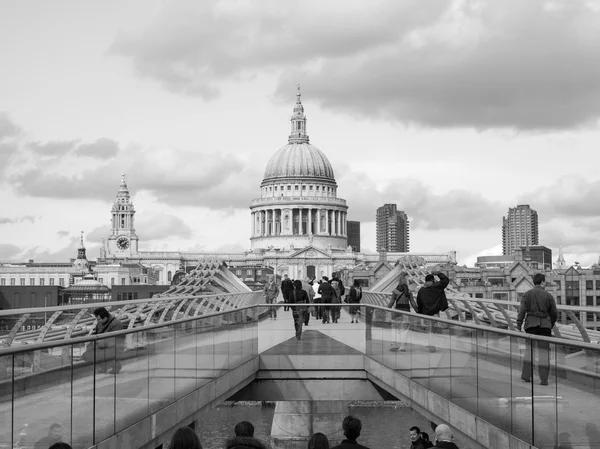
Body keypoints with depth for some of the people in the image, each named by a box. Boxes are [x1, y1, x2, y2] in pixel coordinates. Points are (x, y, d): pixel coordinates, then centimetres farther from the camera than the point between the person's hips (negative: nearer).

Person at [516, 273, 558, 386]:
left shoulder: (527, 294, 1)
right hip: (545, 325, 0)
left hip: (531, 324, 1)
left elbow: (522, 311, -7)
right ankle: (544, 379, 2)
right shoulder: (548, 296, 1)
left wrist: (518, 326, -5)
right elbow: (554, 314, 7)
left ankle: (527, 375, 5)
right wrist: (551, 325, 24)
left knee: (529, 349, 12)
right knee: (544, 351, 4)